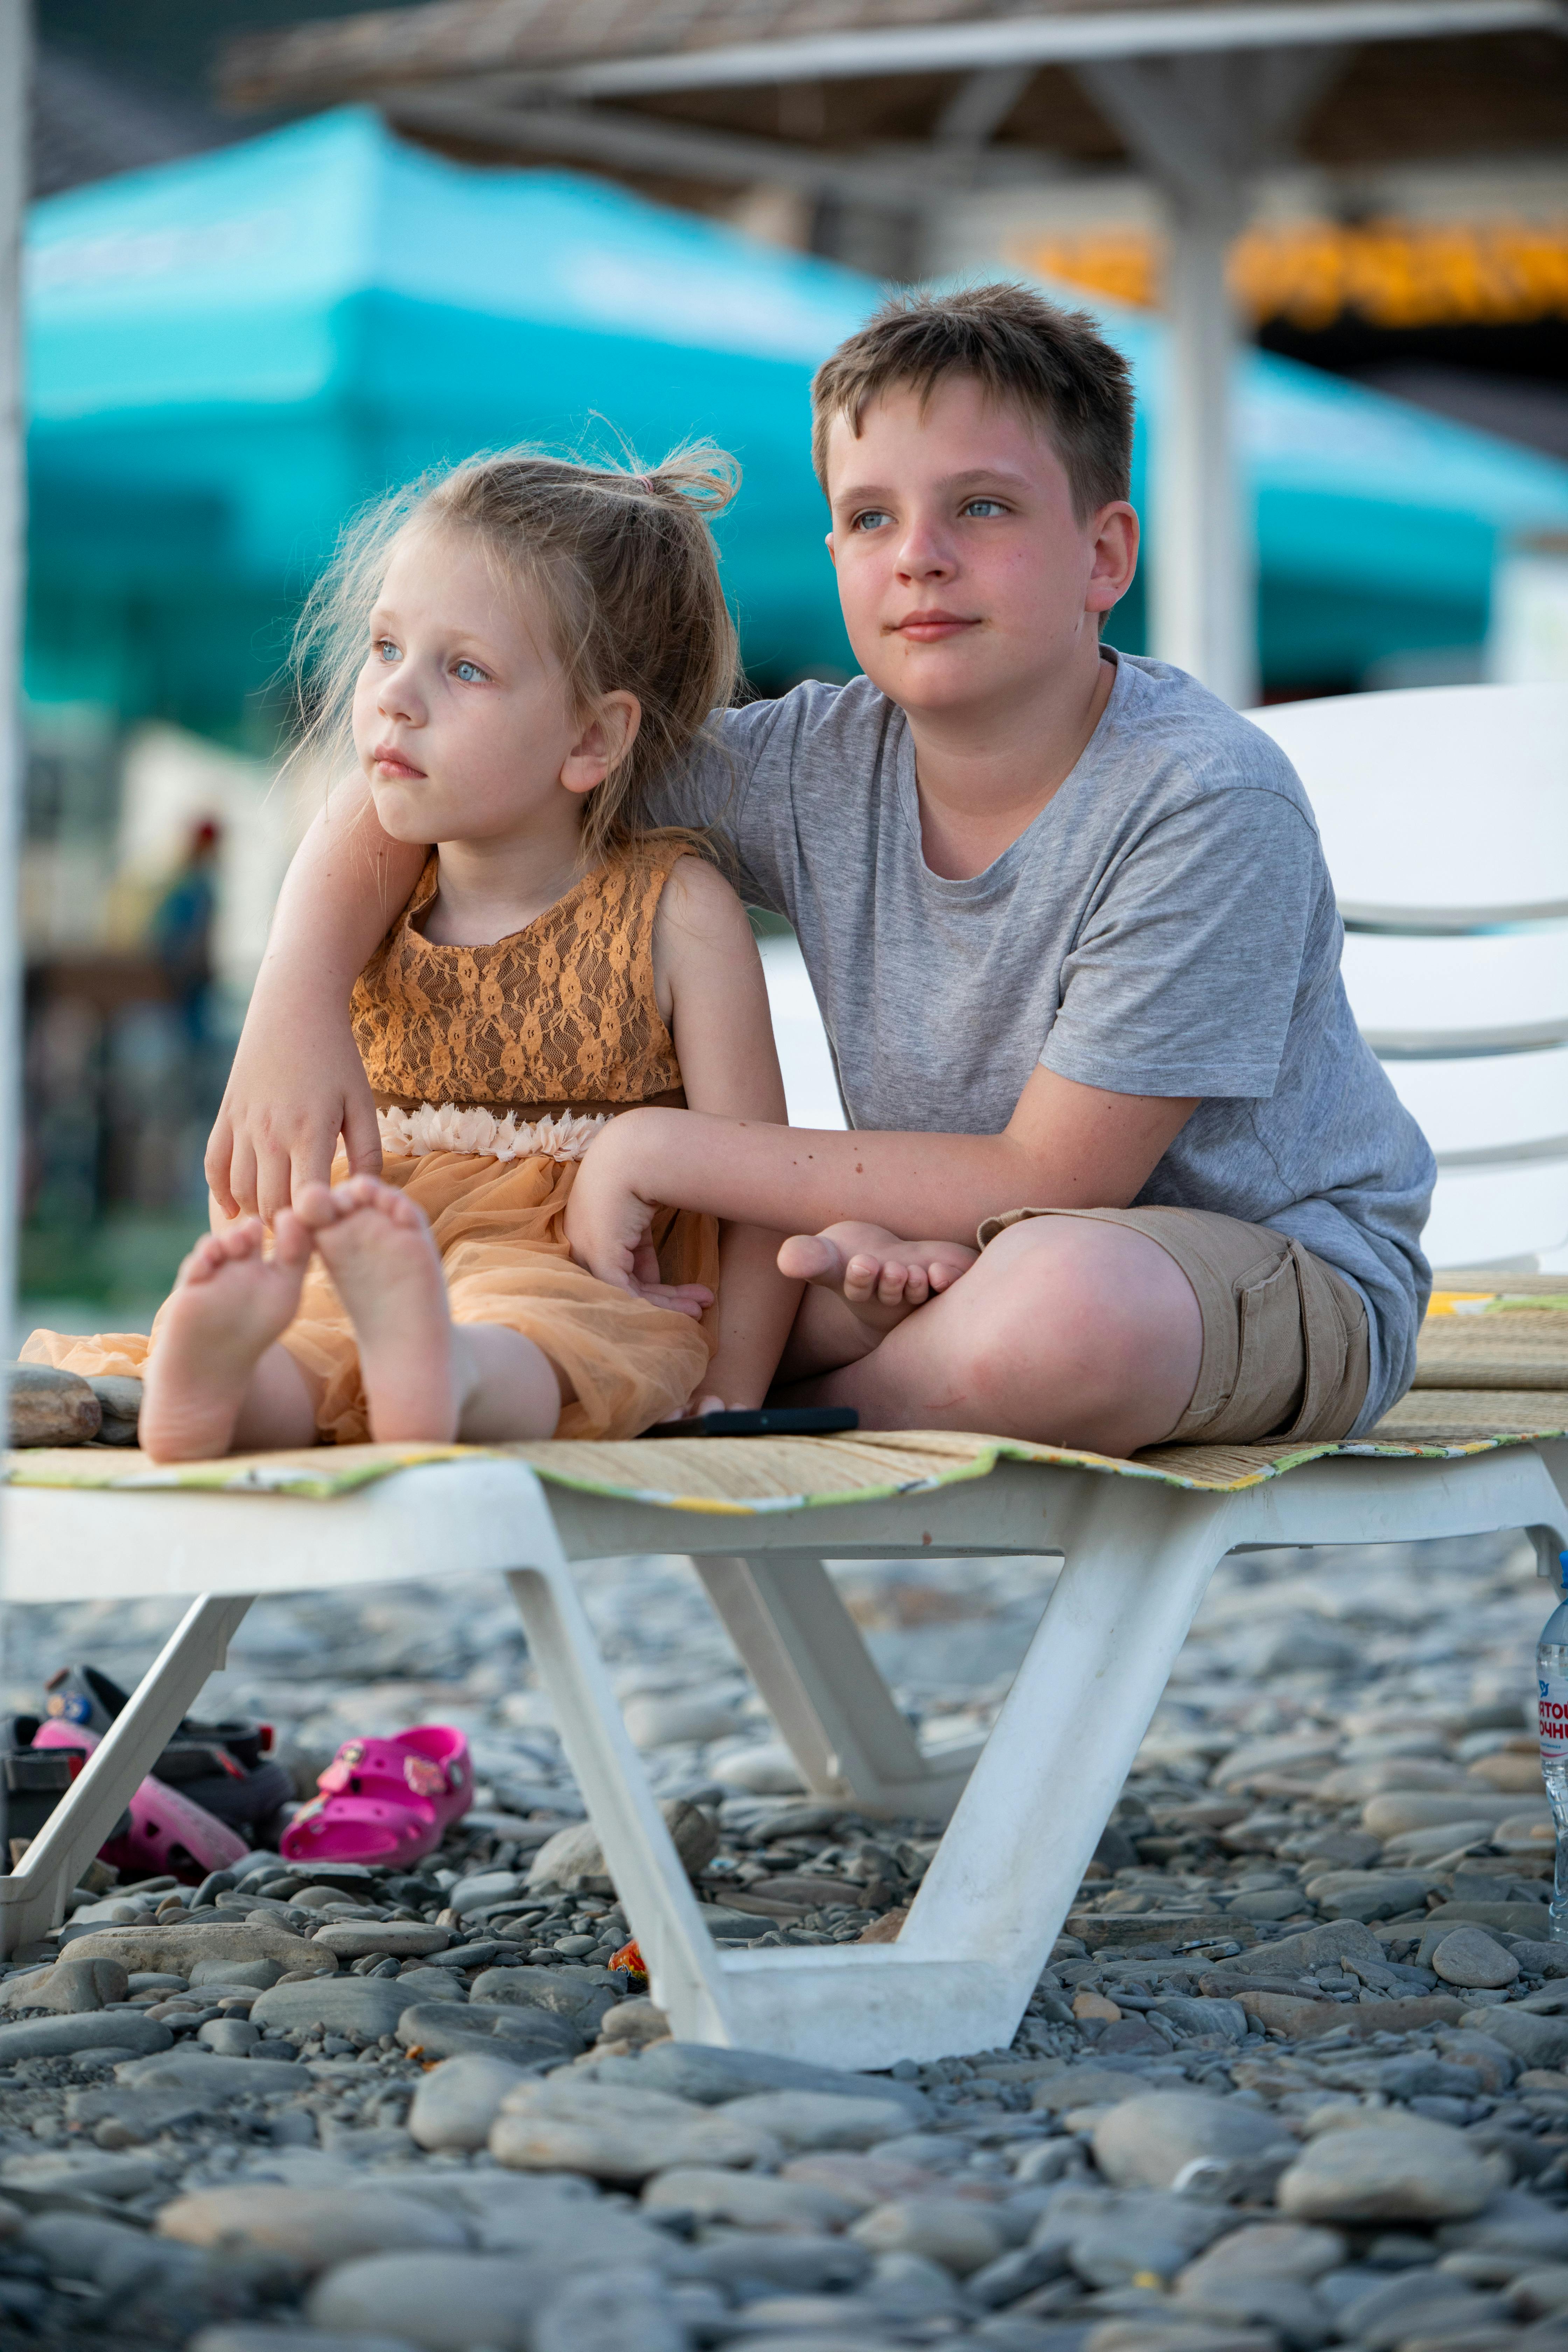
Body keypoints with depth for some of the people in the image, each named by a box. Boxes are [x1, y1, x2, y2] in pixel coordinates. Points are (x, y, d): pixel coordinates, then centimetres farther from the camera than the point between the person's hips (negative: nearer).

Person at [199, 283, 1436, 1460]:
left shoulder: (1207, 798, -23)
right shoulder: (819, 765, -7)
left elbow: (1052, 1182, -24)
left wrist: (664, 1151, -22)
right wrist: (297, 1004, -21)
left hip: (1288, 1271, -5)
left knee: (1060, 1303, -40)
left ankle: (799, 1404, -13)